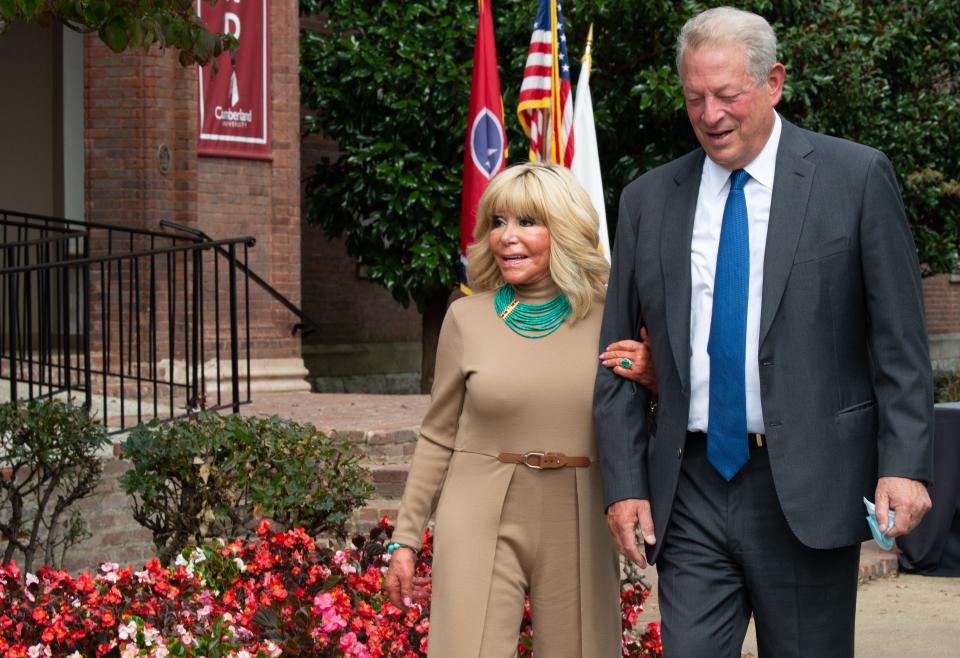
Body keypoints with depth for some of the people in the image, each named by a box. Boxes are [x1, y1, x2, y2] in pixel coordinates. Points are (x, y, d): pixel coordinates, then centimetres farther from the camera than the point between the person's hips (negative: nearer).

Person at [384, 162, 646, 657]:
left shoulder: (607, 318, 1)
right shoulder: (467, 317, 1)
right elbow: (438, 438, 8)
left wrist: (646, 378, -12)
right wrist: (405, 539, 6)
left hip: (577, 525, 1)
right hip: (481, 522, -1)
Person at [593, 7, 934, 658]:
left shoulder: (856, 177, 0)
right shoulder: (648, 200, 9)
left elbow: (900, 342, -2)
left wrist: (903, 464, -11)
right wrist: (625, 483, 2)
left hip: (807, 487, -2)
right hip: (691, 489, 3)